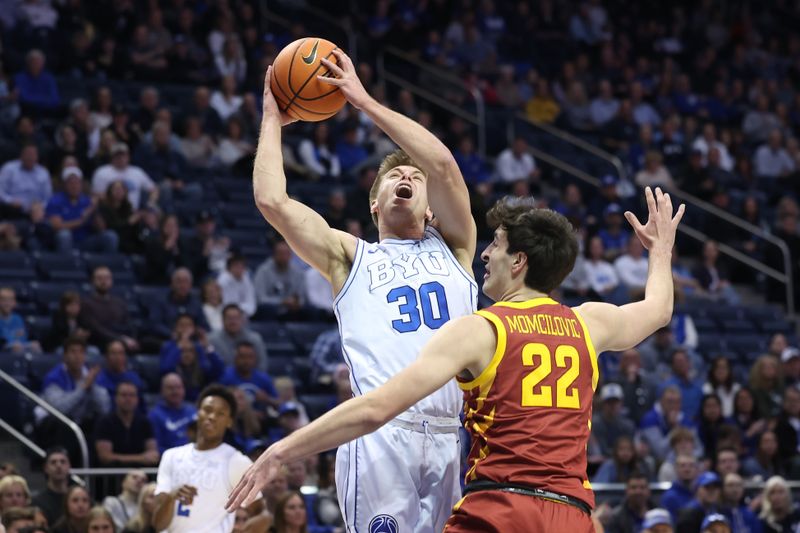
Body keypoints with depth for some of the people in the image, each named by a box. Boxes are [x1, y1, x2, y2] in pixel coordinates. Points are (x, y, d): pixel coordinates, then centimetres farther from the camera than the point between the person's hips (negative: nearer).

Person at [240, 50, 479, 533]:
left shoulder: (452, 247, 22)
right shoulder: (351, 257, 19)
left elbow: (443, 164, 6)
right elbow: (271, 200, 8)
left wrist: (365, 101, 10)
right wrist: (273, 119, 21)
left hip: (453, 438, 2)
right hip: (382, 434, -2)